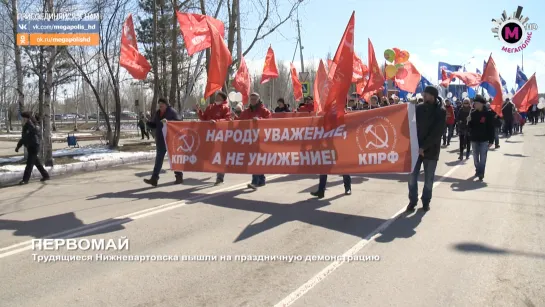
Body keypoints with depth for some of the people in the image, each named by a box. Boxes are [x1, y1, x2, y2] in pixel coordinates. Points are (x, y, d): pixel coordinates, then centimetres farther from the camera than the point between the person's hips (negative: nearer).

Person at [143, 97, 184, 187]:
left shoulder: (172, 112, -7)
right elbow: (154, 125, 15)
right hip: (160, 140, 6)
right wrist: (148, 122, -4)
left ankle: (179, 177, 17)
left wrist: (168, 121, -32)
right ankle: (154, 179, 4)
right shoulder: (158, 113, 13)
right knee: (158, 159, 3)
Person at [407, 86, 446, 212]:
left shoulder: (441, 111, -5)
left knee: (428, 179, 7)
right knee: (412, 176, 1)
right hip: (416, 148, 2)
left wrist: (424, 147, -16)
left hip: (431, 150, -2)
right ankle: (412, 201, 13)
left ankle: (426, 202, 21)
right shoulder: (419, 108, 3)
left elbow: (437, 133, -11)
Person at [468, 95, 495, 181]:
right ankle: (478, 171, 28)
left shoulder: (488, 114, -9)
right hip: (474, 139, 5)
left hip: (484, 139, -5)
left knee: (482, 158, -4)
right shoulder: (473, 113, 3)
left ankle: (481, 173, -3)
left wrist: (491, 140, -10)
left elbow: (491, 128, -8)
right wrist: (469, 122, -14)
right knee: (475, 158, 13)